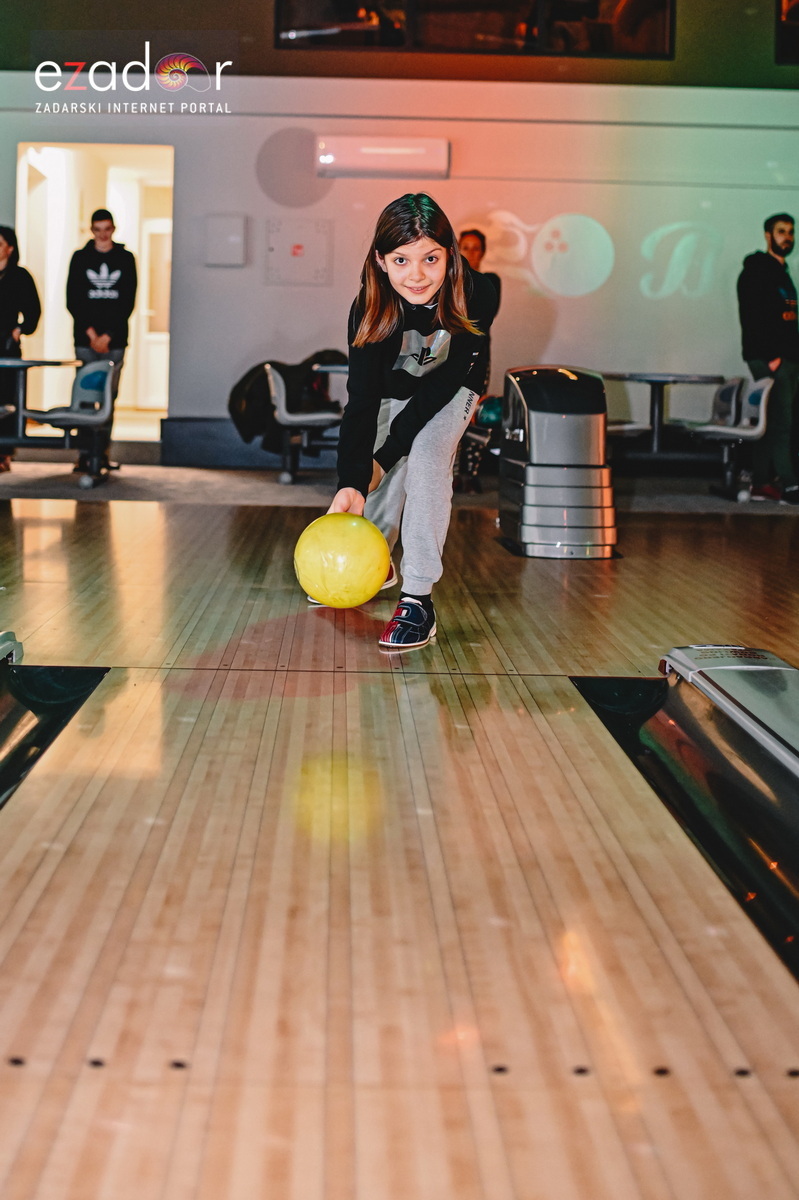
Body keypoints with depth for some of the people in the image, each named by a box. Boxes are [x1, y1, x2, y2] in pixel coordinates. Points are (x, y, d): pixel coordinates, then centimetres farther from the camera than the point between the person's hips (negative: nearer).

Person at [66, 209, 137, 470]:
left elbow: (128, 302, 3)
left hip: (115, 339, 1)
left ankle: (103, 452, 5)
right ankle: (84, 454, -6)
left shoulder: (125, 259, 7)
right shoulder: (80, 258, 7)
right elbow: (72, 301, 3)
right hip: (85, 339, 0)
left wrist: (108, 335, -5)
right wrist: (91, 333, -7)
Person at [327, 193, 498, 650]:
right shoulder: (371, 309, -31)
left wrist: (383, 457, -29)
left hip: (452, 390, -2)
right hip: (393, 392, 2)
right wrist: (352, 480, -45)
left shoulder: (477, 297, -33)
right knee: (389, 476, -4)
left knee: (427, 455, -24)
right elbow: (362, 398, -32)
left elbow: (441, 385, -28)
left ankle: (419, 599, -25)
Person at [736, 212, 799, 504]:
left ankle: (763, 483, 11)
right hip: (768, 360, -9)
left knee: (773, 424, 8)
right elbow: (752, 318, -15)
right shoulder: (757, 271, -6)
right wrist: (771, 357, -17)